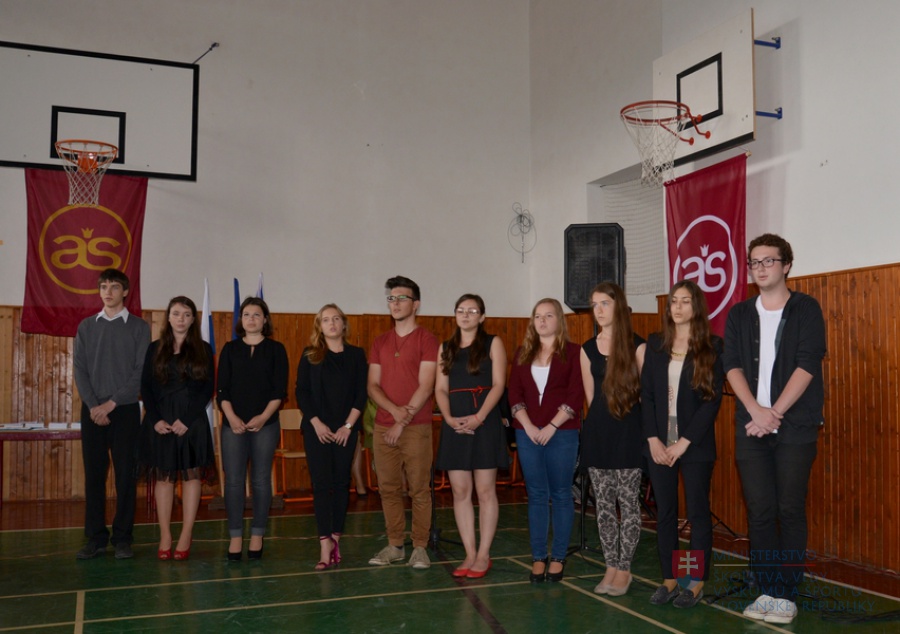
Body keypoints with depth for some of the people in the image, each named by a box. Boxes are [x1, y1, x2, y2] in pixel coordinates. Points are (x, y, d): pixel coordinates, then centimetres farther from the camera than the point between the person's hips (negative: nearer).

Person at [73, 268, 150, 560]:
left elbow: (141, 372, -5)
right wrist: (93, 405, -9)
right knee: (94, 474, 4)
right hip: (92, 410, 2)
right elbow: (80, 369, 4)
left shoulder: (138, 327, 2)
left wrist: (112, 403, -11)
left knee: (126, 474, 0)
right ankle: (96, 538, 11)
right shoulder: (86, 326, 10)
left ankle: (123, 538, 8)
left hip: (125, 410, -2)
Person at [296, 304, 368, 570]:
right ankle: (325, 544, -8)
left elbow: (361, 393, 1)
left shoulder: (356, 354, 5)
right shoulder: (310, 355, 5)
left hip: (346, 430, 1)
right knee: (321, 484, -6)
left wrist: (348, 425, -8)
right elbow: (301, 392, 1)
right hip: (317, 429, -1)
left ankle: (335, 539, 11)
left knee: (341, 483, 4)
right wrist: (316, 423, -8)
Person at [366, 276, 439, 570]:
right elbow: (373, 386, 7)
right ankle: (394, 545, 19)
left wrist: (403, 421, -12)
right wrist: (395, 411, -11)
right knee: (388, 488, 8)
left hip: (416, 427, -4)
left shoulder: (426, 340, -2)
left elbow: (425, 386, -9)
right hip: (383, 427, 5)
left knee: (419, 489, 0)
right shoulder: (380, 342, 13)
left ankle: (420, 547, 10)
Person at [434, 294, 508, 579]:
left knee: (485, 490, -1)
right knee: (460, 491, 3)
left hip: (484, 423, -4)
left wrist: (478, 417, -17)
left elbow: (498, 384, -5)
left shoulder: (493, 343, 4)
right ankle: (469, 554, 11)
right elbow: (440, 389, 9)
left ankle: (483, 555, 7)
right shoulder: (446, 348, 15)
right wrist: (449, 417, -9)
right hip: (454, 425, 4)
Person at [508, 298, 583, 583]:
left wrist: (552, 426, -13)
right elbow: (514, 393, 5)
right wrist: (528, 426, -7)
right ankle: (538, 557, 13)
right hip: (528, 433, 3)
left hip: (562, 433, -3)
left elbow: (576, 395, -7)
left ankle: (558, 557, 13)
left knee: (560, 495, 4)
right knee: (536, 495, 6)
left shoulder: (573, 352, 0)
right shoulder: (522, 353, 11)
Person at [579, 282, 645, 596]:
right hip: (597, 432, 4)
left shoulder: (637, 346, -2)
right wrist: (603, 417, 13)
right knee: (604, 504, 7)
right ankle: (611, 566, 16)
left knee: (628, 502, -1)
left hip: (628, 430, -4)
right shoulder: (588, 349, 9)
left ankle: (624, 569, 10)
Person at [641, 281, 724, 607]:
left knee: (697, 513, 5)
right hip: (658, 444, 3)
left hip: (695, 445, -3)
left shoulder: (712, 346, -3)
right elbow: (646, 394, 4)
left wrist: (684, 443, -13)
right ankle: (669, 579, 19)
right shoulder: (655, 344, 7)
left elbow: (712, 399, -9)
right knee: (664, 513, 9)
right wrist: (653, 440, -6)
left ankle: (696, 582, 16)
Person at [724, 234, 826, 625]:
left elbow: (807, 365, -8)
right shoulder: (739, 315, 10)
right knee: (759, 512, 4)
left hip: (795, 428, -3)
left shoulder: (806, 310, 1)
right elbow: (732, 366, 1)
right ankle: (767, 590, 15)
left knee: (790, 511, 0)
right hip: (751, 427, 3)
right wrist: (756, 411, -13)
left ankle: (787, 595, 9)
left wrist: (774, 413, -13)